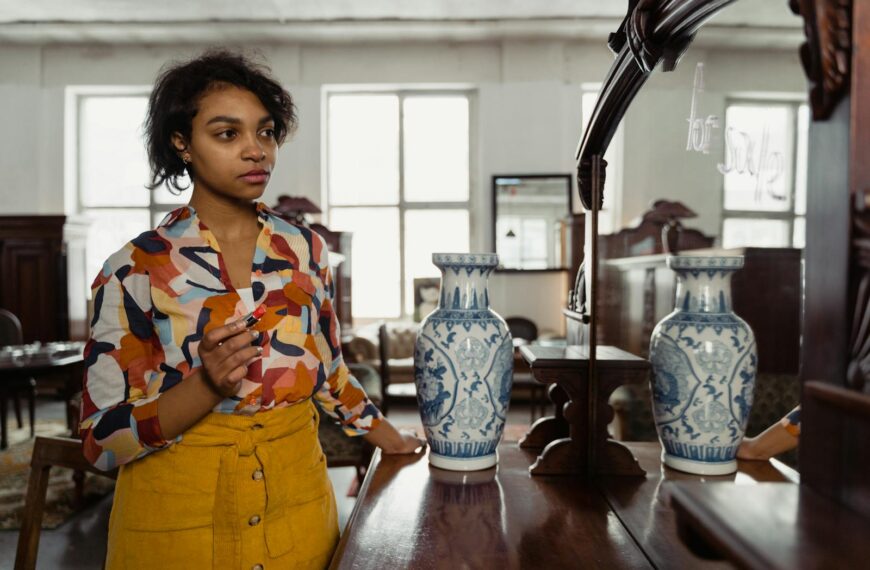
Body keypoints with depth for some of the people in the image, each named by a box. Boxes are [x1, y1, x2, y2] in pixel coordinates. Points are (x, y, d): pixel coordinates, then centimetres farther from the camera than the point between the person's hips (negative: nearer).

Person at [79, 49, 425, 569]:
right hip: (178, 513, -3)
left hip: (297, 498, 3)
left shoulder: (305, 250, -2)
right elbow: (103, 439, -11)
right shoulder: (136, 268, -12)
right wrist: (208, 385, -26)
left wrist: (391, 439, 13)